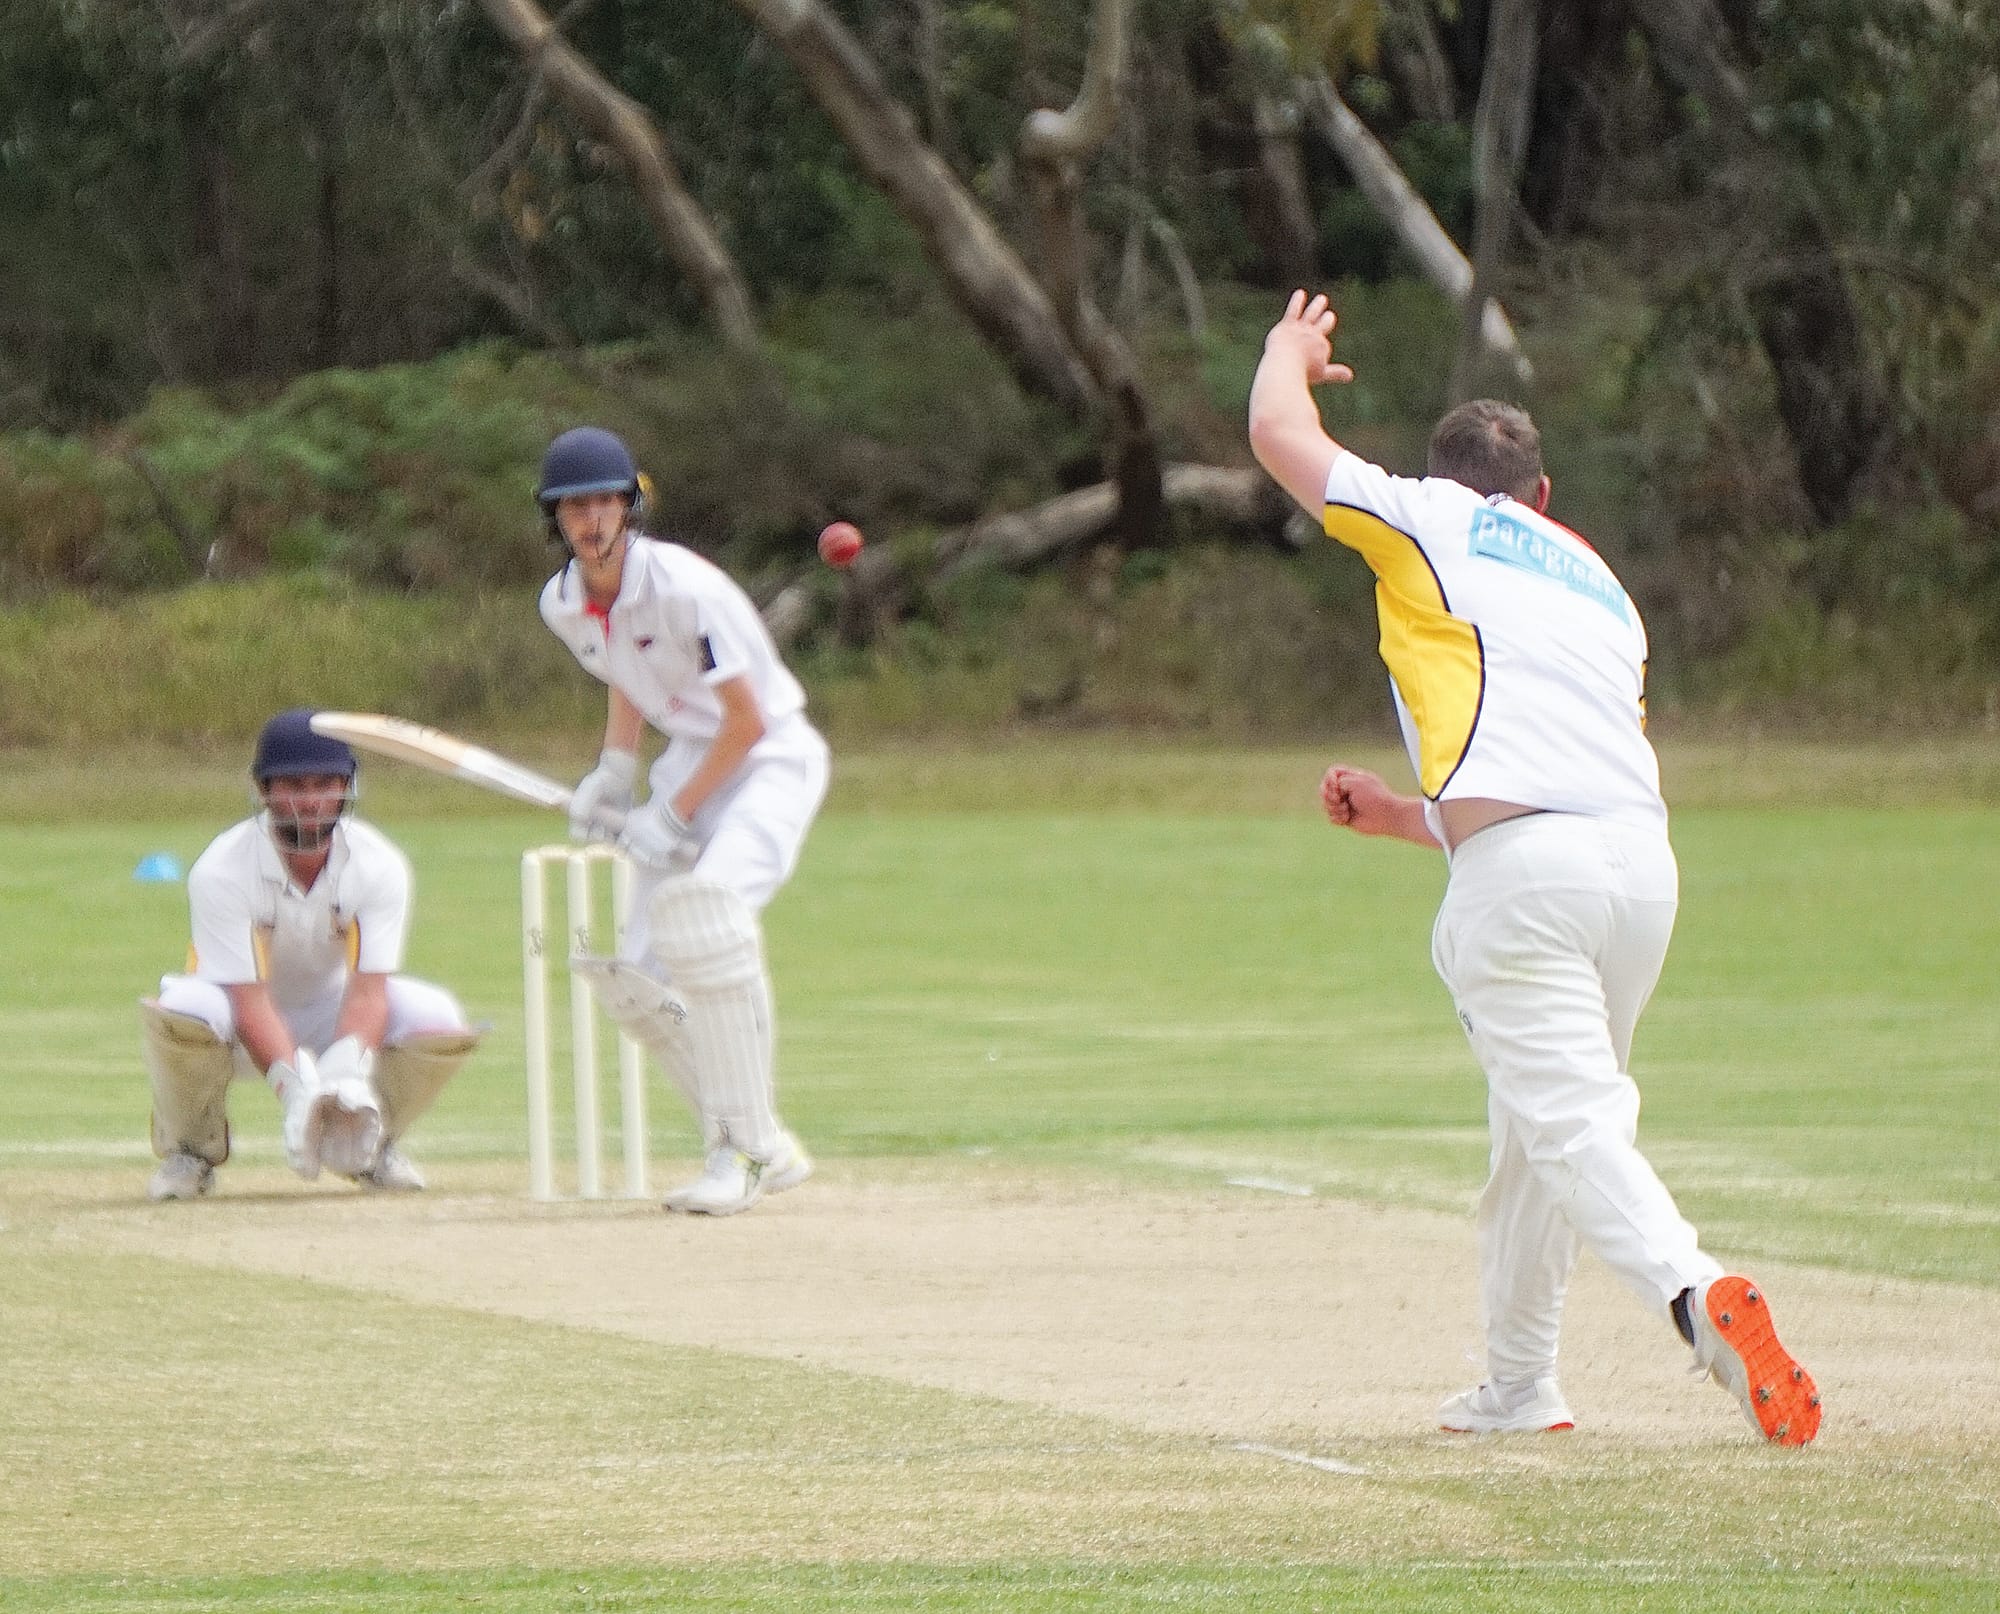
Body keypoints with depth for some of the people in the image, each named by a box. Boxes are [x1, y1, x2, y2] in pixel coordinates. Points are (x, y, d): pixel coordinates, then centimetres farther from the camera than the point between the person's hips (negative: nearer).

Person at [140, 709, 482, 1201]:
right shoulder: (220, 872, -26)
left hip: (332, 1010, 2)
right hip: (241, 1026, -2)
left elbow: (368, 990, -25)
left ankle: (368, 1143, 4)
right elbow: (250, 1002, -31)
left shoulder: (379, 866, -18)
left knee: (437, 1020, -25)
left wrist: (348, 1071, -45)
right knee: (180, 1010, -37)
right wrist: (295, 1088, -46)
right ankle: (192, 1149, -7)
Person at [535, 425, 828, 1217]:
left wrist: (675, 815, -18)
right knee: (636, 974, -3)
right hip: (691, 759, 8)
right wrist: (614, 772, 5)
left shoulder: (683, 589, -24)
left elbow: (749, 719, -21)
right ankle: (768, 1151, 11)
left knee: (707, 903, -33)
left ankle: (744, 1147, -26)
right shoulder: (564, 605, -1)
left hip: (771, 757, -8)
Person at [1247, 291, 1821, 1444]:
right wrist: (1406, 817, 37)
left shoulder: (1433, 523, 14)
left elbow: (1279, 432, 21)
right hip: (1645, 861, 6)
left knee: (1570, 1122, -15)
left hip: (1520, 864, -6)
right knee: (1535, 1115, 21)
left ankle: (1694, 1292, -39)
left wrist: (1291, 352, 43)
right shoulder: (1599, 586, 30)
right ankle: (1519, 1385, 27)